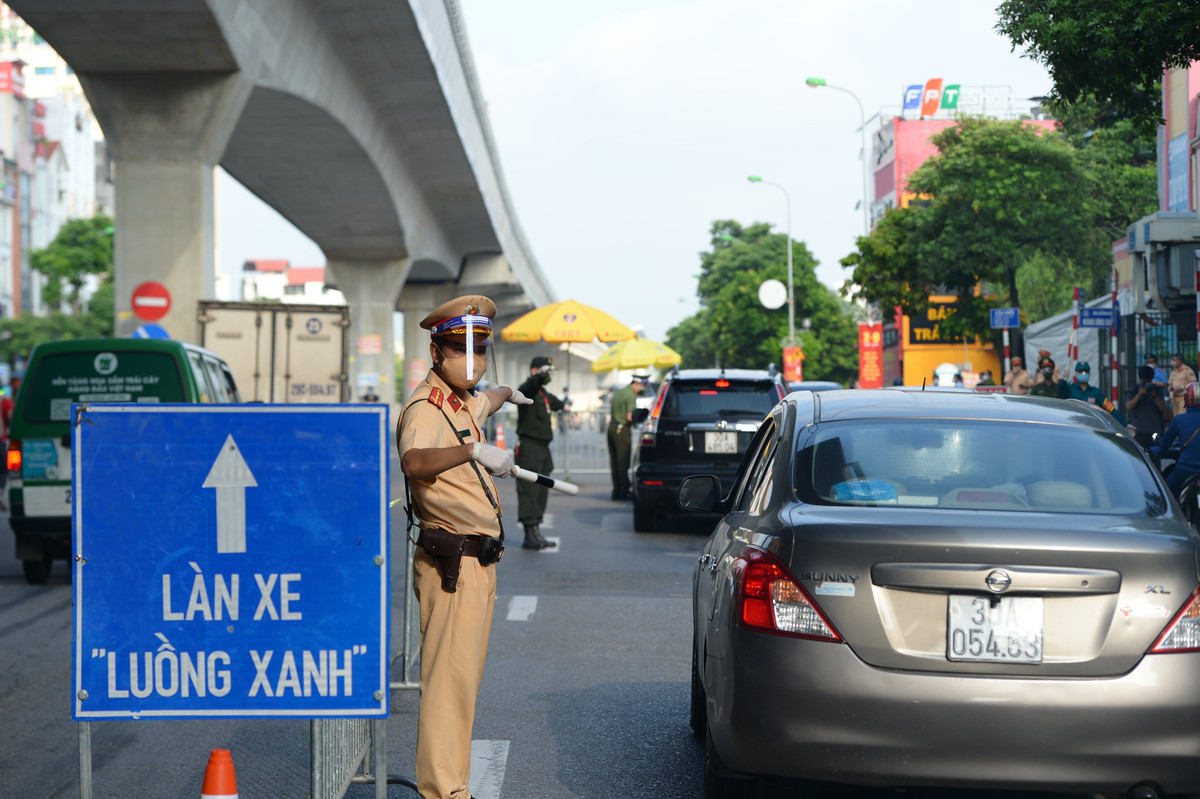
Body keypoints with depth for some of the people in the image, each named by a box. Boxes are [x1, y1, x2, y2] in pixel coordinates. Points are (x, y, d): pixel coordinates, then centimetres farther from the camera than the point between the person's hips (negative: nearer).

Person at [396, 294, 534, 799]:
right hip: (452, 562, -10)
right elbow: (414, 461, -40)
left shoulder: (463, 402, 14)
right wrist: (474, 451, -53)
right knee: (450, 677, -13)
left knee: (464, 675, 14)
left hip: (477, 561, 10)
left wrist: (509, 393, 61)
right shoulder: (425, 407, -17)